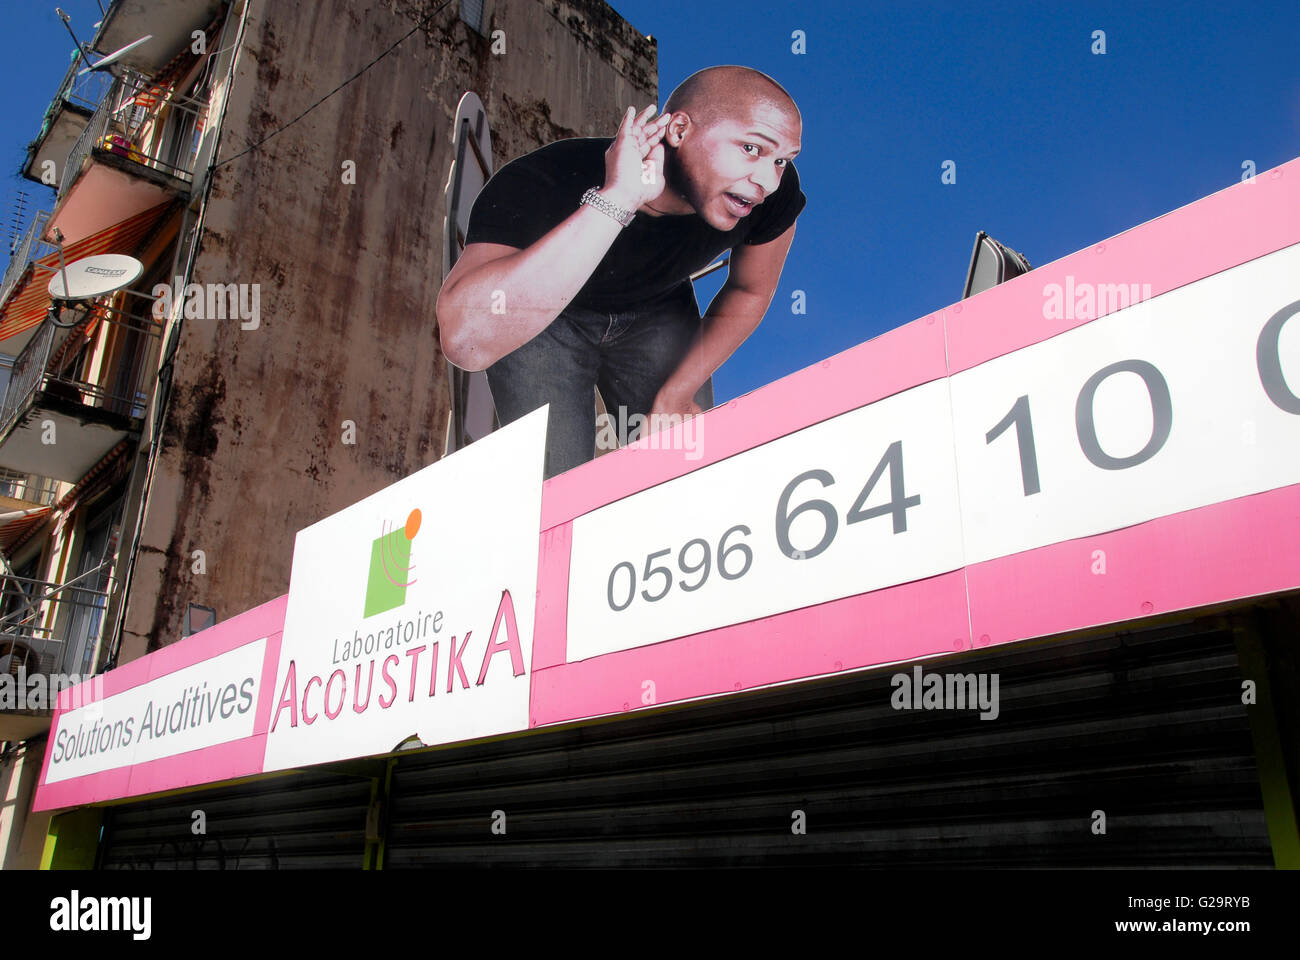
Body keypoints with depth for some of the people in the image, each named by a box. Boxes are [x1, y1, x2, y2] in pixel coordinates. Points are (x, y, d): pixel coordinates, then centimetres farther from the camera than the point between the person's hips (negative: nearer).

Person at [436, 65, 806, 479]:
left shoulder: (774, 194, -27)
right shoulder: (540, 185, -40)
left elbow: (749, 292, -4)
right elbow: (465, 340, -57)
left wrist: (676, 394, -6)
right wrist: (616, 199, -58)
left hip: (659, 311, 4)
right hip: (538, 318, -3)